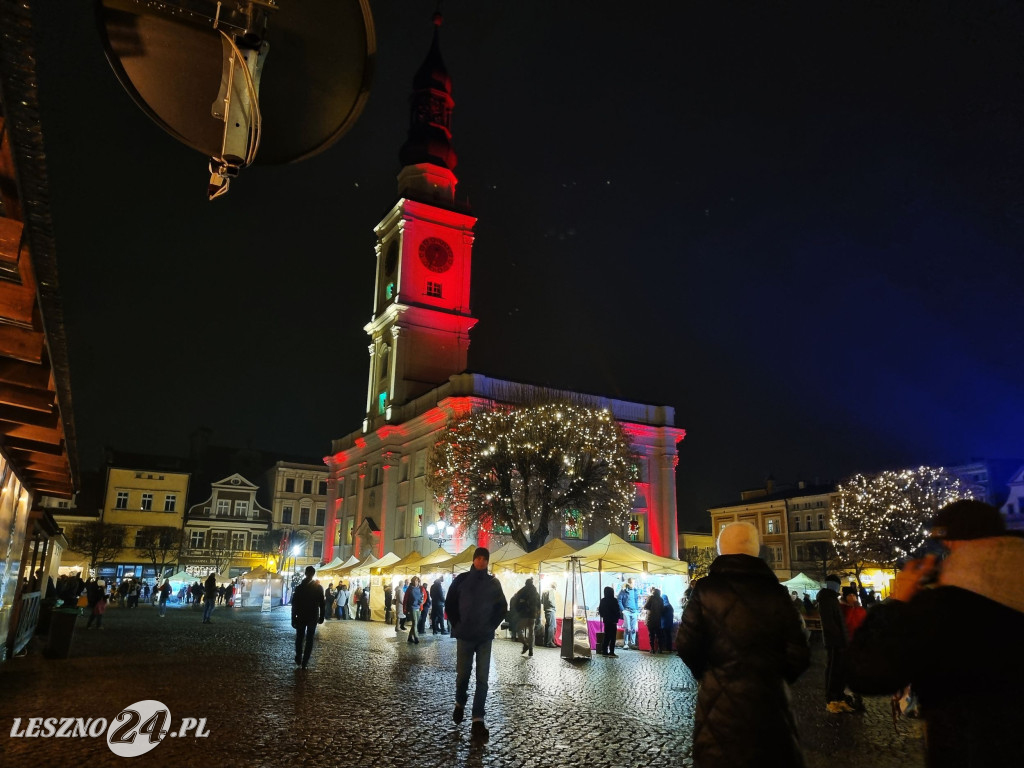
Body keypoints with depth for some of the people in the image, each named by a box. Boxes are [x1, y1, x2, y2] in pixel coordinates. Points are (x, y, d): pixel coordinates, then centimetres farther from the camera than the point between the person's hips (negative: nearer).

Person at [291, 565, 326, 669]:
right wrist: (321, 617, 3)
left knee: (299, 638, 18)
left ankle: (299, 658, 23)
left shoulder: (299, 588, -6)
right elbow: (322, 604, -4)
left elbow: (294, 605, -5)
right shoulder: (319, 588, -6)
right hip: (313, 617, 0)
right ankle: (305, 662, 5)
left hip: (301, 617, 0)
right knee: (309, 640, 6)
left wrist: (293, 619, -1)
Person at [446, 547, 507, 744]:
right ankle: (460, 703, 34)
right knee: (462, 674, 5)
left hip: (485, 637, 1)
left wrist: (492, 626, 2)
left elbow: (502, 607, 10)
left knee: (482, 678, -3)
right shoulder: (461, 579, -1)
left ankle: (478, 720, 2)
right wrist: (456, 625, 1)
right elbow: (450, 603, 6)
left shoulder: (493, 583, 2)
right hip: (464, 636, -1)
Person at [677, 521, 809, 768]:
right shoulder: (776, 592, -4)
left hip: (719, 702, -1)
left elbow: (686, 646, -12)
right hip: (769, 701, 1)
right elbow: (798, 654, -5)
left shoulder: (705, 590, -9)